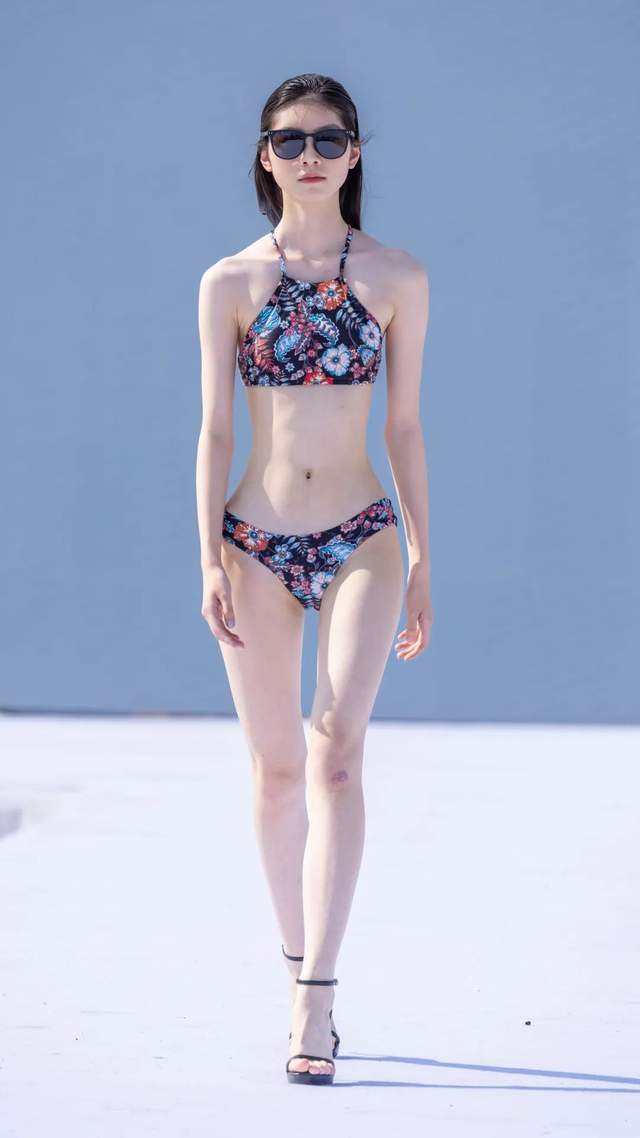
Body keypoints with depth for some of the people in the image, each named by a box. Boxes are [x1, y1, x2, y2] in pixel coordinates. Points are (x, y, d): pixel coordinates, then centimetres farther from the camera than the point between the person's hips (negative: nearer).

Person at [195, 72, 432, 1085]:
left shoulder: (396, 280, 4)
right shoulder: (229, 284, 5)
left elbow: (406, 428, 7)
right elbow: (215, 430, 4)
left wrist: (422, 565, 5)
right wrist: (210, 562, -5)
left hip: (361, 540, -1)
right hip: (258, 541, 1)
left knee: (336, 747, -18)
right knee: (277, 767, 7)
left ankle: (314, 1001, -22)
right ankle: (303, 978, 22)